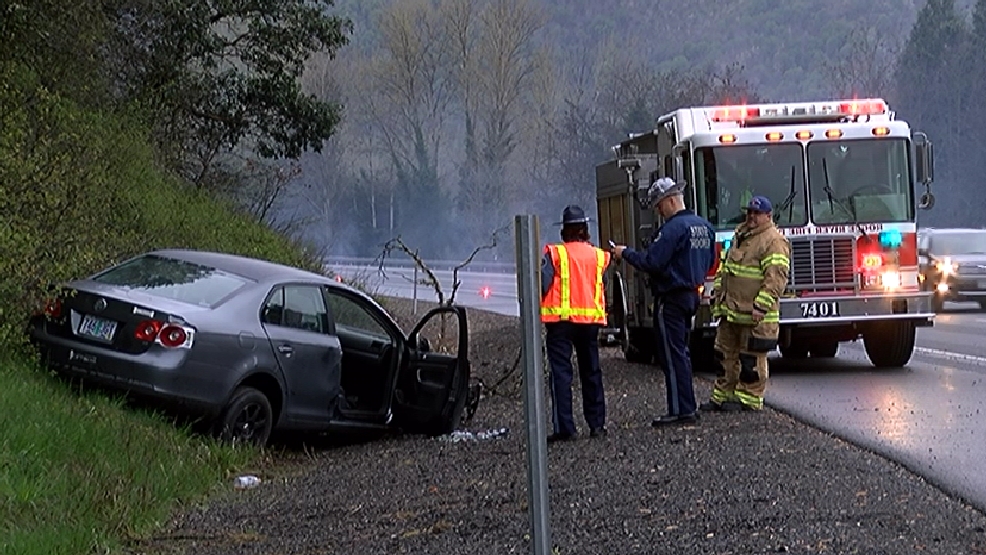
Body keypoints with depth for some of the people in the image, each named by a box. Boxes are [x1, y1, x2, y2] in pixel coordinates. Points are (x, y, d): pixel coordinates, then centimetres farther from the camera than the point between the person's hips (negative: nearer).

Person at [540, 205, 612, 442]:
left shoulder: (555, 253, -7)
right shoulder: (597, 255, 5)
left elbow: (542, 284, -12)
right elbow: (600, 283, 8)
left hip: (561, 319, -4)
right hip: (590, 318, 4)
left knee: (561, 372, -2)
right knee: (591, 372, 14)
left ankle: (564, 427, -8)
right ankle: (597, 424, 16)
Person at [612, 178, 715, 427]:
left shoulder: (673, 228, -18)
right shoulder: (704, 226, 12)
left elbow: (652, 262, -21)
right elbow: (709, 262, 20)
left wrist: (626, 253, -8)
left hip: (672, 297, -9)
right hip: (692, 296, 9)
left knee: (672, 355, -5)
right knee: (681, 352, 16)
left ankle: (681, 410, -6)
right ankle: (688, 407, 18)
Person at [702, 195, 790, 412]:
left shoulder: (774, 241, -11)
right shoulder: (740, 235, 17)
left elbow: (776, 278, -19)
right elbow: (724, 268, 24)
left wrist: (761, 307, -24)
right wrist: (717, 295, 19)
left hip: (753, 314, -9)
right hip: (730, 311, 9)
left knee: (751, 358, -1)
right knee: (725, 354, 12)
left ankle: (749, 399, 6)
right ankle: (722, 396, 19)